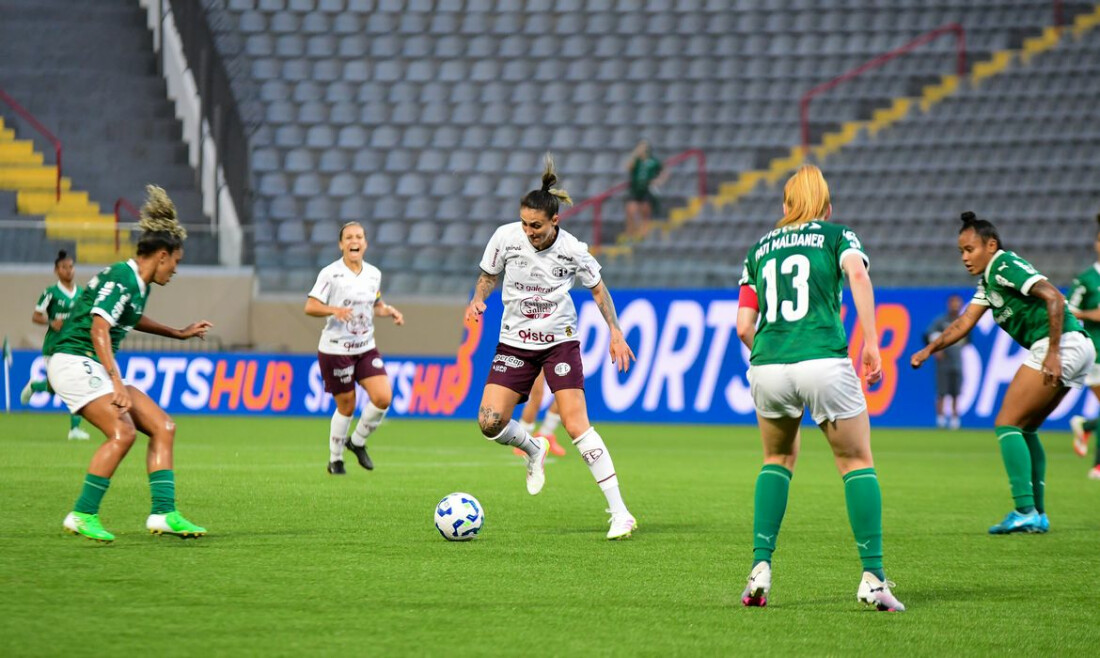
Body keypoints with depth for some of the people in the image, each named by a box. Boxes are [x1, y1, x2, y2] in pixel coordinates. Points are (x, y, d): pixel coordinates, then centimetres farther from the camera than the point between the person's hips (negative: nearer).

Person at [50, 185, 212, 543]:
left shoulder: (139, 284, 14)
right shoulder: (120, 278, -15)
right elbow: (99, 329, -26)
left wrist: (179, 333, 42)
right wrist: (116, 383, -33)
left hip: (95, 369, 10)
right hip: (74, 362, -10)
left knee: (163, 427, 2)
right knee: (122, 432, -26)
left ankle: (163, 514, -1)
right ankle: (83, 515, -20)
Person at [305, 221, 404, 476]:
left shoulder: (373, 274, 7)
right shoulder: (330, 273, -10)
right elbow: (310, 307, -13)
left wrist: (389, 311, 0)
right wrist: (334, 310, -31)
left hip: (366, 349, 5)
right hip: (335, 350, -5)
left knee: (383, 397, -12)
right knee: (346, 406, 1)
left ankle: (358, 442, 13)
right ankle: (335, 459, 21)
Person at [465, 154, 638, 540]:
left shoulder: (572, 250, -13)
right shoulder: (506, 237, -10)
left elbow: (597, 288, 5)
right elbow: (488, 276, 8)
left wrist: (615, 332, -1)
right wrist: (477, 302, -12)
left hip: (559, 341, -3)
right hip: (515, 342, 3)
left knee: (576, 425, -14)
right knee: (490, 423, -12)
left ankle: (619, 512, -11)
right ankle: (533, 449, 24)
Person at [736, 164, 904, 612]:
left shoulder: (760, 249, 22)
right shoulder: (837, 235, 13)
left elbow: (744, 327, 15)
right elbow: (857, 273, -10)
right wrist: (871, 341, -13)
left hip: (767, 368, 3)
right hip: (824, 363, -3)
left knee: (778, 460, 25)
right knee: (857, 463, 10)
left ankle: (760, 567, 12)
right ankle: (872, 578, -1)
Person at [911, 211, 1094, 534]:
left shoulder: (1005, 266, -9)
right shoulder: (989, 280, 22)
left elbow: (1054, 297, -19)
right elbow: (965, 322, 22)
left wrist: (1053, 352, -22)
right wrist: (929, 350, 11)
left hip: (1064, 344, -10)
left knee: (1007, 424, -7)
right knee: (1024, 428, 18)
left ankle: (1025, 511, -14)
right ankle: (1037, 513, 15)